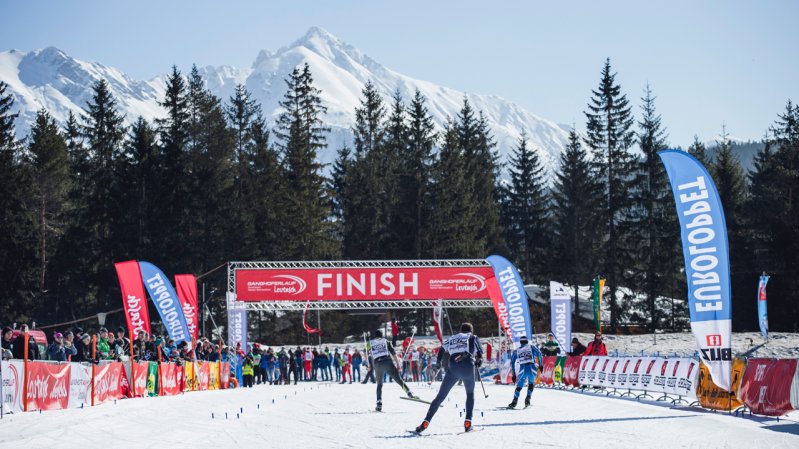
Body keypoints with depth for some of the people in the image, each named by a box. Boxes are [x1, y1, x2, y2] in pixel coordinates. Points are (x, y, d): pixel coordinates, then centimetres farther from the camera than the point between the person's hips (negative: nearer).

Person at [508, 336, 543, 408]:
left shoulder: (516, 351, 21)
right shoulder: (531, 347, 16)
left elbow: (512, 363, 17)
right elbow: (538, 353, 0)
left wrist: (513, 375, 20)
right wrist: (540, 365, 0)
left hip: (522, 370, 0)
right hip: (532, 369, 0)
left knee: (519, 386, 15)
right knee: (531, 383, 26)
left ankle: (514, 402, 1)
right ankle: (528, 399, 10)